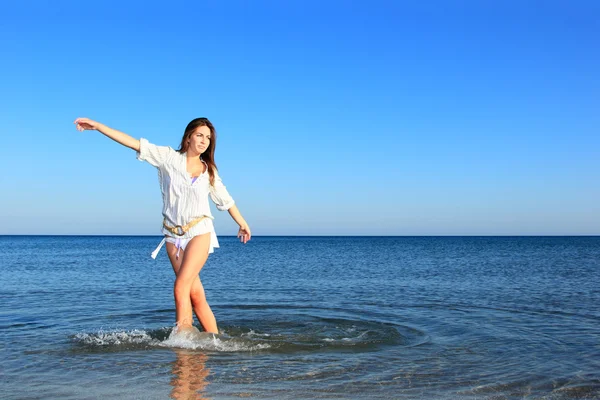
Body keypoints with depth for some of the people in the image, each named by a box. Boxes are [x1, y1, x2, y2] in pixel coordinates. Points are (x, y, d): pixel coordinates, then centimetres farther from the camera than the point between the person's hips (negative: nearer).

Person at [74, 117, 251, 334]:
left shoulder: (209, 170, 7)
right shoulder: (169, 158, 1)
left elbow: (225, 199, 18)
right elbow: (135, 144, -6)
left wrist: (243, 224, 27)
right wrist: (97, 126, -12)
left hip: (199, 232, -1)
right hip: (173, 235, 1)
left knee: (181, 287, -17)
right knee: (195, 294, 1)